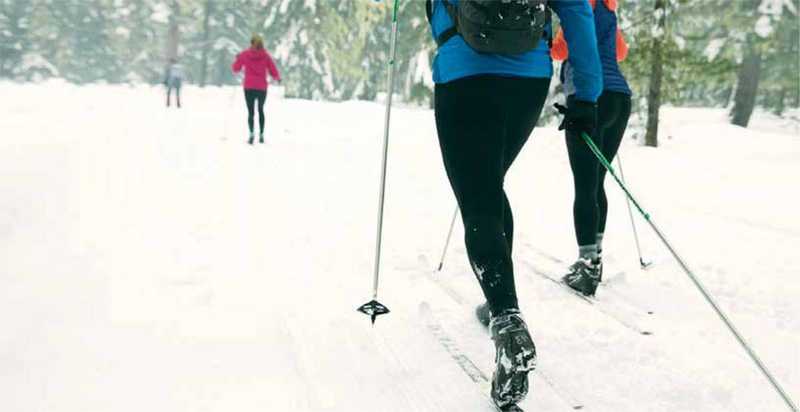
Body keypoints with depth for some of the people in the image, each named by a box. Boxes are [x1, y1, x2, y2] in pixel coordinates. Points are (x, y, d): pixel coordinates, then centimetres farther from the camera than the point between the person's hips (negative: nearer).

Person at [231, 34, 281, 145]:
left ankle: (251, 133, -23)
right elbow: (273, 72, -3)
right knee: (261, 110, 20)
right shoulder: (266, 55, -3)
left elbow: (236, 69, 10)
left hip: (249, 87, -1)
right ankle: (261, 135, 18)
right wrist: (278, 78, 19)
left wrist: (238, 59, 29)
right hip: (262, 87, 1)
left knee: (251, 112, 0)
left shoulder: (244, 55, -2)